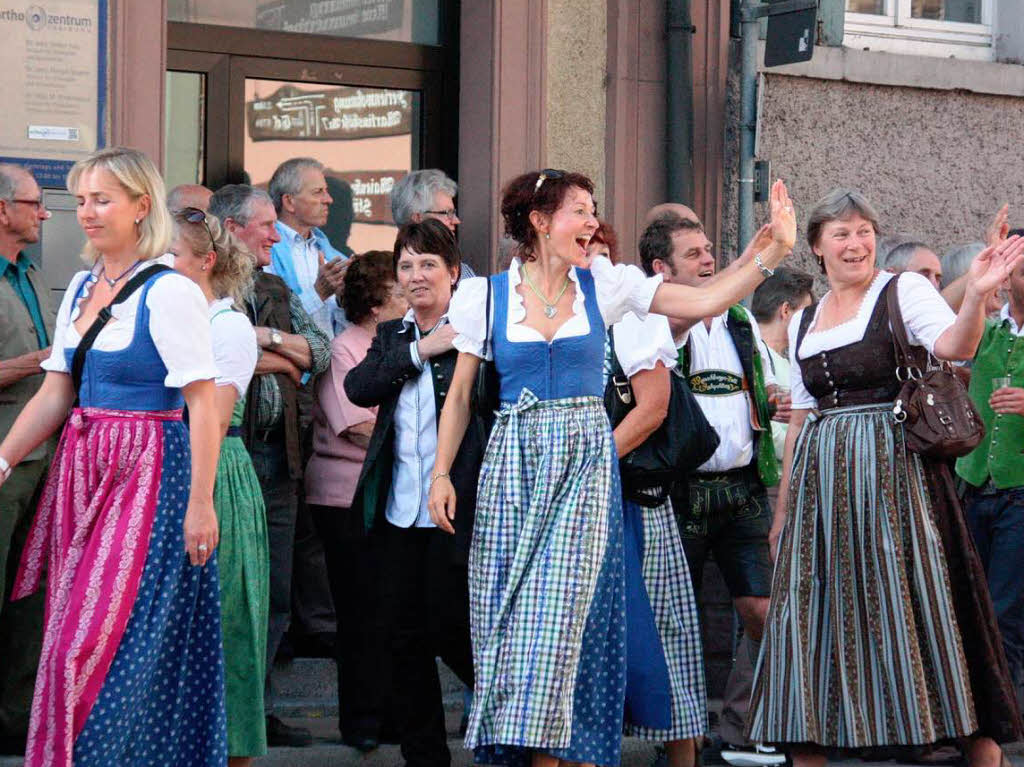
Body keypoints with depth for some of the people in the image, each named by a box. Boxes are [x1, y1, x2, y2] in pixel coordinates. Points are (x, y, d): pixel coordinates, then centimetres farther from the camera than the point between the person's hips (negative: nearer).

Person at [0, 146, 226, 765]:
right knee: (73, 636, 9)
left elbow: (204, 406, -14)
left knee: (102, 642, -8)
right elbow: (56, 394, 12)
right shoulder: (82, 288, 11)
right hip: (82, 470, 7)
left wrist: (201, 504, -18)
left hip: (146, 475, -7)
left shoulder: (170, 292, -12)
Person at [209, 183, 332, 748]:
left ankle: (257, 708, 16)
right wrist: (285, 359, -6)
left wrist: (268, 338, -6)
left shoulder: (276, 292, 20)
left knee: (274, 595, 9)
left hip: (278, 457, 7)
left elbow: (321, 353, 12)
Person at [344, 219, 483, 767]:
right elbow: (358, 388, -5)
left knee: (452, 631, -2)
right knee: (404, 637, 8)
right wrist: (420, 352, -9)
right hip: (397, 511, 6)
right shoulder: (392, 337, 15)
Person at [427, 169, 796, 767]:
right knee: (507, 619, 0)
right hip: (512, 462, 1)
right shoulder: (487, 295, 3)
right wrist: (442, 473, -2)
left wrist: (775, 251, -11)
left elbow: (707, 301, -2)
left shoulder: (603, 285, 3)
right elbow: (461, 394, 6)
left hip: (586, 462, 0)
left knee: (560, 611, -11)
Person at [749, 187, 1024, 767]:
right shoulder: (804, 322, 16)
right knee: (815, 612, 3)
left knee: (914, 607, -7)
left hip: (894, 472, -5)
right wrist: (783, 508, 18)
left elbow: (955, 347, -19)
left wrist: (977, 296, -39)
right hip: (824, 481, 5)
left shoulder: (904, 291, -1)